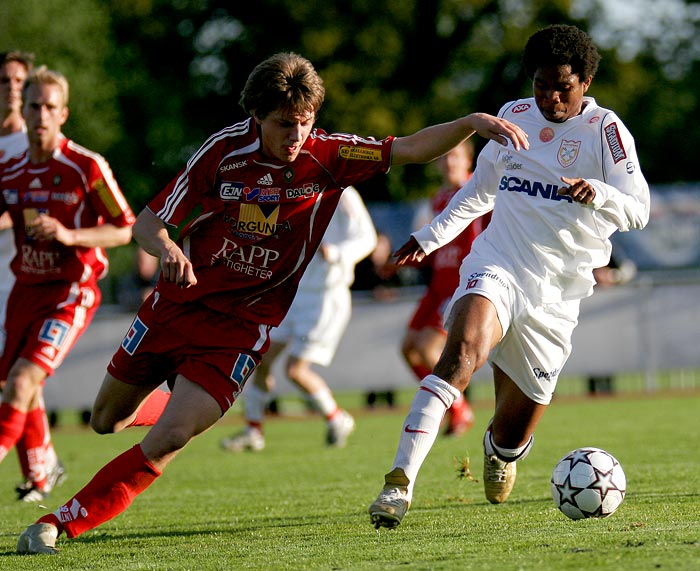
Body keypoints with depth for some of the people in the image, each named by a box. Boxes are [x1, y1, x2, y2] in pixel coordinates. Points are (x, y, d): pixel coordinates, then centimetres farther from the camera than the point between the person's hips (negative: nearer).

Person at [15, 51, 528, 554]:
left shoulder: (327, 156, -11)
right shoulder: (223, 152, -12)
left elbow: (409, 149, -16)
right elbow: (149, 222, -8)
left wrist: (472, 123, -33)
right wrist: (166, 248, -31)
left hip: (241, 325, -2)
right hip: (177, 303, 2)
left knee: (165, 441, -17)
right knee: (107, 420, 16)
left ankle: (63, 522, -8)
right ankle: (184, 406, 48)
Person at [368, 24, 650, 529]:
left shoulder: (605, 130, -2)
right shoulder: (514, 117, 10)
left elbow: (638, 209, -12)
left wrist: (596, 192, -33)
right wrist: (431, 236, 24)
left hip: (555, 293, -1)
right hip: (498, 266, 1)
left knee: (513, 436, 6)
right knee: (463, 351, -32)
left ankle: (499, 451, 47)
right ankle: (401, 481, -39)